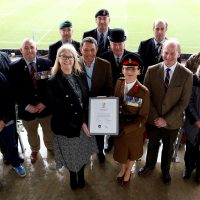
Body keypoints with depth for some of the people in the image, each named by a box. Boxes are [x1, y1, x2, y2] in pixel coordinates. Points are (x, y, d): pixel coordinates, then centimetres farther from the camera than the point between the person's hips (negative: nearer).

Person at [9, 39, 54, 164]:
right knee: (32, 133, 24)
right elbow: (15, 90, -9)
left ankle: (51, 147, 54)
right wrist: (26, 106, -17)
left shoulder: (47, 63, -10)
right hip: (27, 109, 0)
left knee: (49, 131, 23)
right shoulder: (14, 67, -9)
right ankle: (34, 151, 54)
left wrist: (44, 102, -16)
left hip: (46, 107, 0)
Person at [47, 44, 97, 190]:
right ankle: (73, 176, 45)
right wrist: (80, 123, -16)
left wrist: (86, 121, -11)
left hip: (84, 123, 5)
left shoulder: (78, 76, -1)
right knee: (71, 154, 16)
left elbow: (85, 100, 2)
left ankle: (81, 175, 46)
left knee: (83, 152, 19)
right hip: (67, 126, -4)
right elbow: (59, 109, -19)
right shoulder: (53, 82, -18)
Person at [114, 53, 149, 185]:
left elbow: (143, 117, -19)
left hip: (134, 129, -3)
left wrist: (126, 130, -24)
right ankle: (122, 169, 57)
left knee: (132, 151, 24)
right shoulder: (119, 83, -11)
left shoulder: (144, 91, -25)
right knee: (120, 150, 26)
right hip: (119, 126, 4)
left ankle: (128, 171, 54)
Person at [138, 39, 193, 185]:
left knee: (168, 147, 22)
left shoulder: (186, 75, -15)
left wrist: (166, 119, -17)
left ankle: (165, 170, 48)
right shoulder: (152, 71, -11)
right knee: (153, 144, 24)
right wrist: (155, 117, -13)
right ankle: (150, 165, 51)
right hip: (153, 119, 1)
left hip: (172, 121, -1)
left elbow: (183, 102, -13)